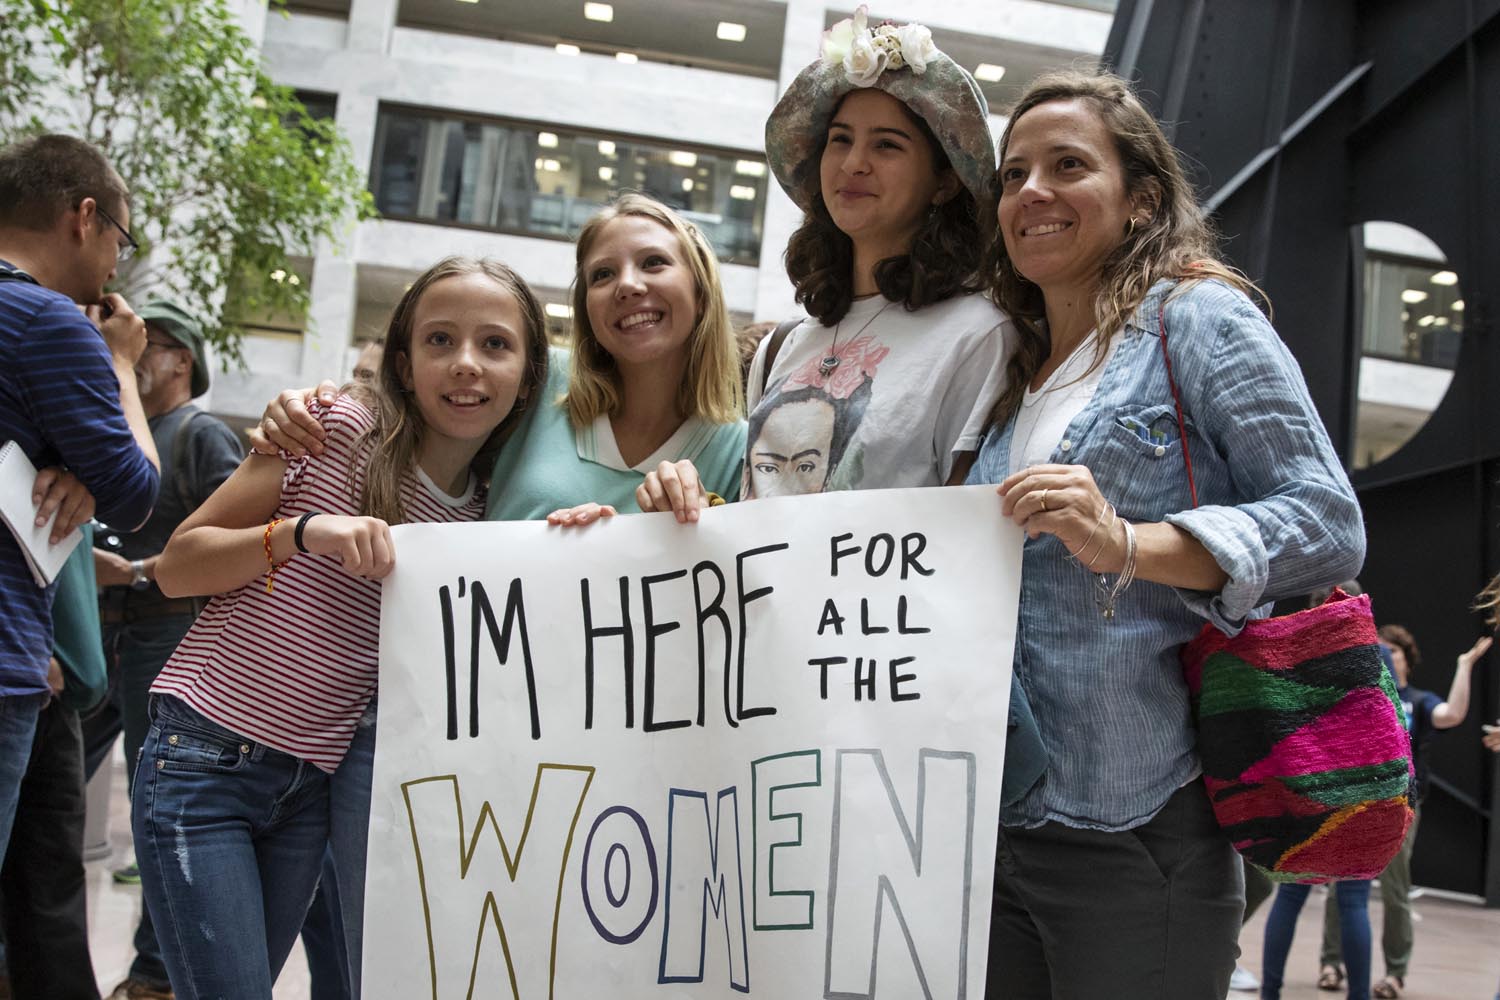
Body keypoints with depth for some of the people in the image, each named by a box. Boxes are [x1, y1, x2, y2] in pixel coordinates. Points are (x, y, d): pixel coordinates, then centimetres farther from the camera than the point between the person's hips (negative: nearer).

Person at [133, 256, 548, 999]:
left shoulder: (486, 518, 5)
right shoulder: (340, 428, -7)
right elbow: (177, 568, -4)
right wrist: (304, 532, -22)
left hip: (311, 790, 4)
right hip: (204, 761, -4)